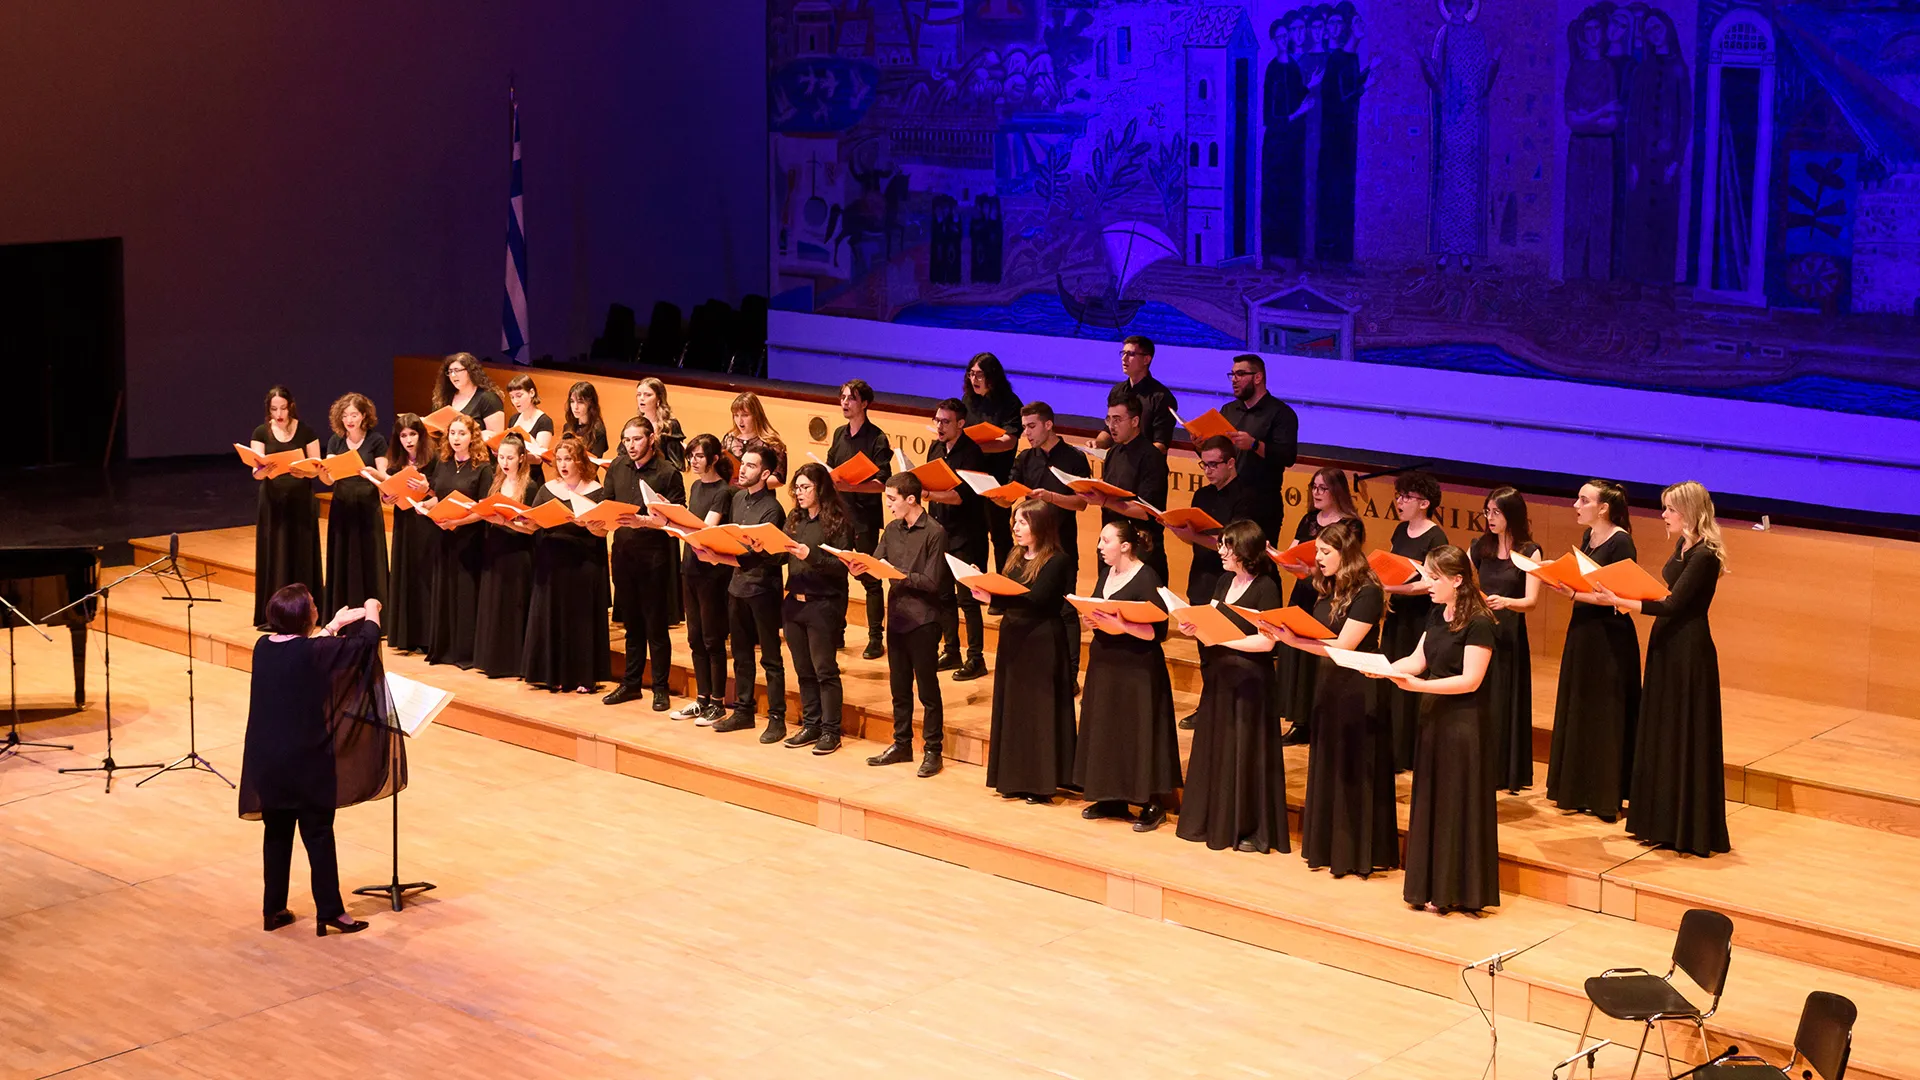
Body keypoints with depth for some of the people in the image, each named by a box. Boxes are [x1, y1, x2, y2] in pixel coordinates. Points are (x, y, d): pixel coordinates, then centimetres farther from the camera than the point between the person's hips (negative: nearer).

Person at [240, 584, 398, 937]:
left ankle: (273, 910, 22)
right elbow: (365, 643, -8)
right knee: (319, 835, 4)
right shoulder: (312, 652, -19)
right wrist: (371, 612, 12)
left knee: (277, 834, 16)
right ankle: (329, 912, 11)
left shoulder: (264, 647, 0)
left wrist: (334, 626, 29)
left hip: (268, 760, 6)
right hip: (306, 760, -6)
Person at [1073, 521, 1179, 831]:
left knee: (1138, 733, -4)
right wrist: (1092, 621, -4)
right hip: (1104, 665, 8)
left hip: (1137, 670, -8)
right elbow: (1094, 612, 19)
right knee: (1105, 732, 11)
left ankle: (1153, 804, 5)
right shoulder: (1106, 574, 10)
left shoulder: (1147, 580, -14)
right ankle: (1113, 797, 22)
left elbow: (1158, 631, -19)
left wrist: (1121, 626, -28)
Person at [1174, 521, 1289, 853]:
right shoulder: (1223, 581, 11)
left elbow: (1266, 641, -18)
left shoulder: (1265, 588, -12)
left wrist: (1221, 639, -20)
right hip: (1218, 679, 7)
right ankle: (1215, 821, 20)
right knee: (1214, 750, 10)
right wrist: (1195, 628, -7)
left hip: (1249, 681, -7)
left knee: (1245, 751, -1)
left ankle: (1253, 829, 8)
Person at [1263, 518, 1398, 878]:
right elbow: (1315, 635, 9)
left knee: (1355, 771, -2)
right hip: (1328, 687, 8)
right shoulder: (1328, 589, 10)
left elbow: (1343, 646, -22)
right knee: (1326, 766, 13)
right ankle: (1328, 847, 22)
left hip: (1358, 692, -8)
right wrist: (1284, 633, -8)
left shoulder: (1367, 593, -16)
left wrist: (1293, 639, -28)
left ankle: (1359, 854, 6)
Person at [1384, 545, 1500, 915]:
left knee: (1457, 804, -1)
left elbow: (1470, 680, -20)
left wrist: (1420, 685, -26)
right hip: (1434, 716, 8)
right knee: (1430, 800, 11)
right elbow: (1417, 661, 10)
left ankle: (1456, 892, 7)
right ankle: (1433, 886, 19)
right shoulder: (1436, 615, 9)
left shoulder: (1478, 622, -16)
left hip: (1463, 722, -8)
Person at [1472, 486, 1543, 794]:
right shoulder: (1480, 547, 8)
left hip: (1509, 635, -3)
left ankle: (1507, 773, 11)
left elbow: (1531, 601, -11)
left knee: (1504, 703, 2)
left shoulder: (1529, 552, -3)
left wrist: (1505, 602, -30)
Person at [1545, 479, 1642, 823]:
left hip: (1609, 639, -9)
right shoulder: (1588, 537, 9)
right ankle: (1579, 791, 24)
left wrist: (1574, 594, -25)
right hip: (1582, 631, 9)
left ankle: (1606, 798, 5)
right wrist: (1560, 577, -2)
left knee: (1604, 716, -2)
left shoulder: (1620, 543, -16)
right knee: (1577, 712, 14)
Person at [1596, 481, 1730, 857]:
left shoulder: (1704, 555, -19)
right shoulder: (1683, 545, 9)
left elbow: (1672, 605, -23)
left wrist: (1619, 600, -25)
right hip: (1668, 646, 10)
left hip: (1689, 653, -10)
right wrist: (1625, 597, 2)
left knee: (1685, 738, -3)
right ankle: (1662, 822, 23)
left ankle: (1689, 830, 5)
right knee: (1660, 734, 14)